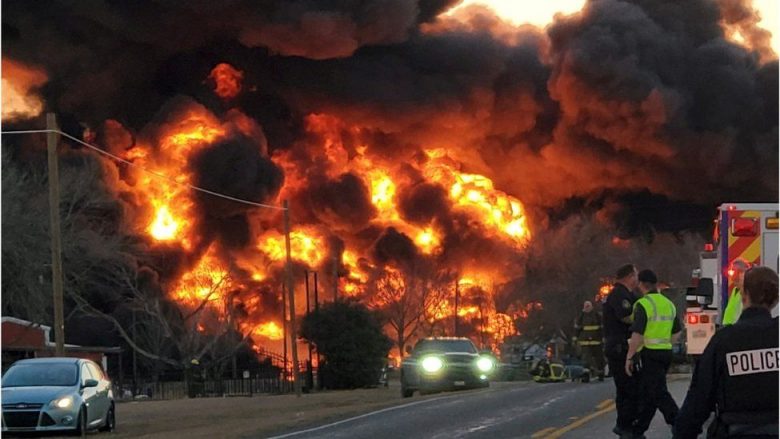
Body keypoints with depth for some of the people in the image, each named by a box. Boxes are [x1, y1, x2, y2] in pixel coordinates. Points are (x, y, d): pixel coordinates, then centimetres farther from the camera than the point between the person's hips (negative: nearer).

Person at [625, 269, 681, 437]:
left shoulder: (643, 304, -13)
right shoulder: (668, 304, 12)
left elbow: (637, 334, -19)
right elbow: (677, 331, 18)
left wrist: (629, 357, -13)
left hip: (649, 354, -8)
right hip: (666, 352, 8)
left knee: (659, 393, -10)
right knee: (646, 393, 16)